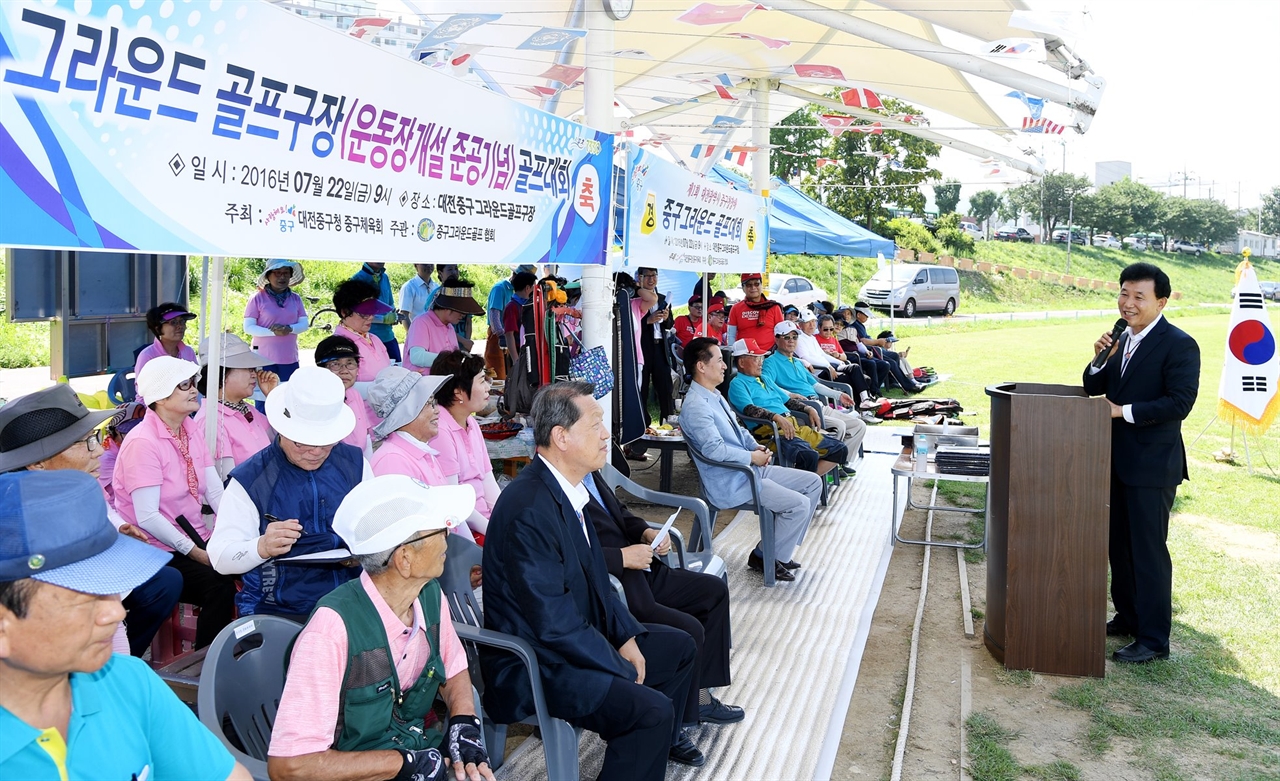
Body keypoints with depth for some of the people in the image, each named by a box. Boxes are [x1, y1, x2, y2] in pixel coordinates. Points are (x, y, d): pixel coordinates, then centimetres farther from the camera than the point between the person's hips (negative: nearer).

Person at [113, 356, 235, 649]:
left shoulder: (193, 431, 9)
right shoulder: (142, 443, -14)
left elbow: (216, 492, 2)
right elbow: (147, 517, -19)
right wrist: (195, 553, -19)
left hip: (196, 540, 7)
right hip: (158, 550, -7)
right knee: (219, 585, -28)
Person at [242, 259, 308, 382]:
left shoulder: (296, 298, 9)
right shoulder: (257, 298, -2)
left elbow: (305, 324, 5)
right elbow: (248, 327, -6)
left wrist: (289, 329, -16)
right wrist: (273, 332, -20)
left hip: (290, 359, 3)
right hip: (263, 358, -3)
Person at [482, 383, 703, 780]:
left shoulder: (568, 488, 1)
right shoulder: (529, 509, -29)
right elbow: (554, 624, -27)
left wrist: (627, 636, 2)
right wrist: (622, 669, -16)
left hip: (577, 636, 10)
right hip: (534, 665, -10)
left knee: (680, 647, 19)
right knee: (651, 709, -26)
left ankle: (665, 738, 42)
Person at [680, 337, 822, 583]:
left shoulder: (714, 395, 12)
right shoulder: (696, 406, -21)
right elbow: (715, 450, -29)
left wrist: (757, 447, 2)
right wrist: (752, 457, -18)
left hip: (750, 469, 11)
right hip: (731, 482, -10)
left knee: (813, 482, 9)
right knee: (798, 504, -18)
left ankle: (780, 550, 13)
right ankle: (766, 559, 2)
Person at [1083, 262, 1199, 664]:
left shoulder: (1179, 345, -13)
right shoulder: (1123, 339, 10)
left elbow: (1180, 402, -21)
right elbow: (1094, 389, 11)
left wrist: (1125, 411, -21)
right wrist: (1101, 360, -7)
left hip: (1152, 465, -8)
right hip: (1117, 460, 8)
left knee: (1148, 550, -2)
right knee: (1119, 544, 17)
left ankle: (1154, 639, 8)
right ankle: (1127, 617, 32)